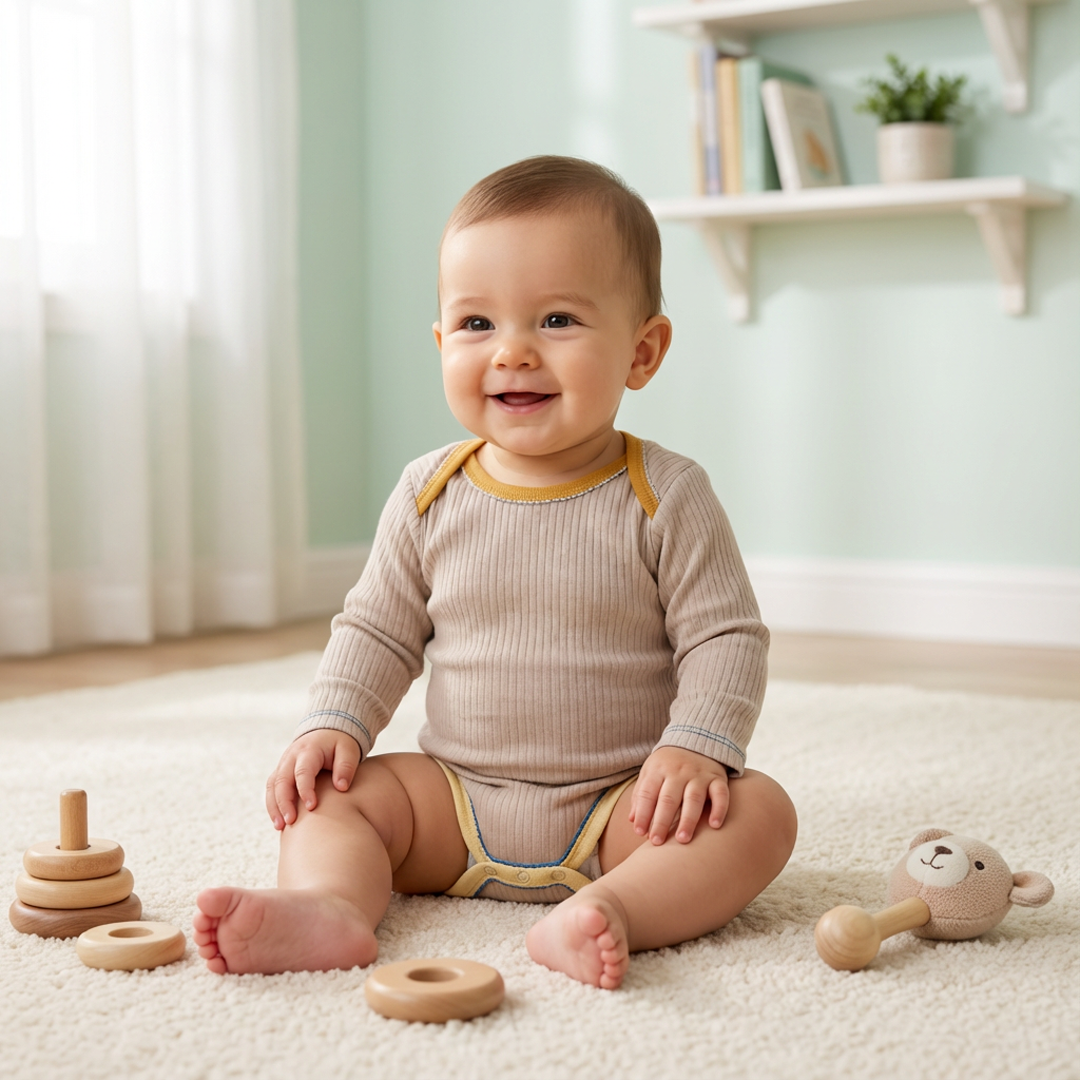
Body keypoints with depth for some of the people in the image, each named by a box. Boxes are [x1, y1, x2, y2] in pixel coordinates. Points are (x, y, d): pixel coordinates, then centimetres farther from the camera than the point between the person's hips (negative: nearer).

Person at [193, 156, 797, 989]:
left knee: (758, 811, -26)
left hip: (619, 807, -3)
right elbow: (378, 630, 10)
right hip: (458, 801, 3)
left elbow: (726, 638, -6)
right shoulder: (431, 494, 1)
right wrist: (334, 726, -6)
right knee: (332, 792, -12)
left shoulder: (665, 498, -8)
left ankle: (610, 910, -44)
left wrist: (695, 748, -22)